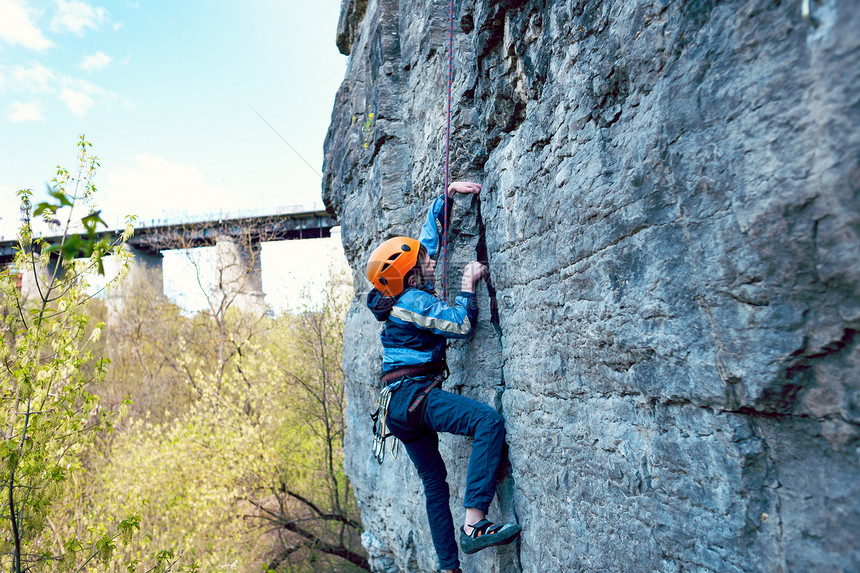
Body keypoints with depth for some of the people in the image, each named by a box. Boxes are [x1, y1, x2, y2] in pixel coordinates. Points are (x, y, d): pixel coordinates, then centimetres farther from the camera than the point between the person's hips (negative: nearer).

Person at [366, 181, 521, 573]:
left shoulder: (405, 293, 14)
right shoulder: (414, 301, -13)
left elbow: (430, 232, 22)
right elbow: (462, 325, -13)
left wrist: (446, 196, 21)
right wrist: (468, 286, -2)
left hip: (399, 404, 10)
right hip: (413, 395, -10)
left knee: (434, 483, 15)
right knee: (489, 422, -26)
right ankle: (473, 524, -30)